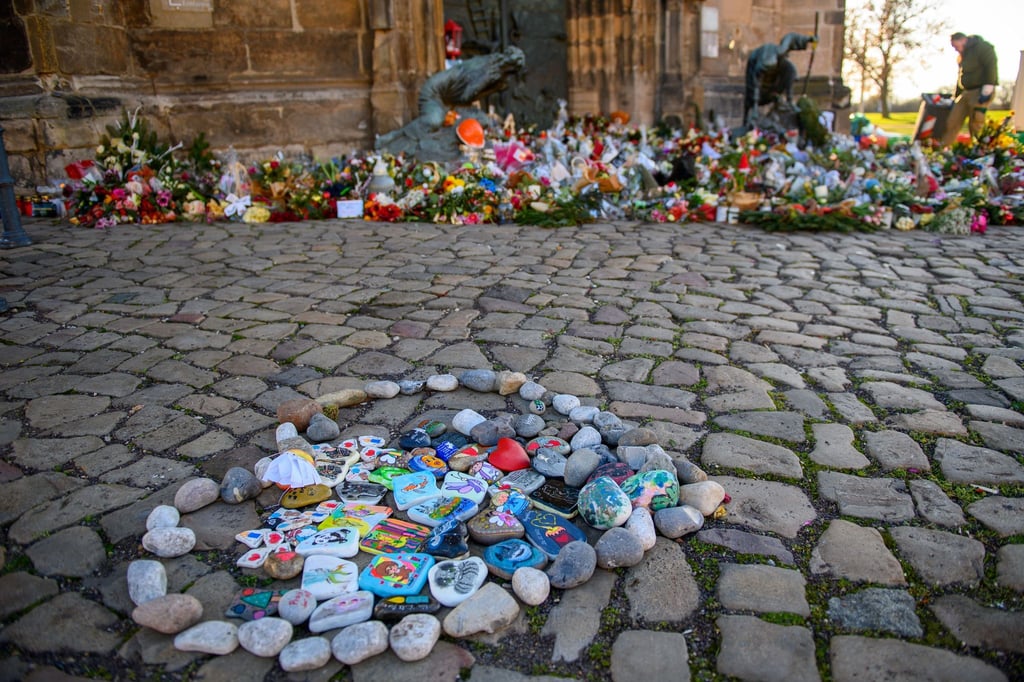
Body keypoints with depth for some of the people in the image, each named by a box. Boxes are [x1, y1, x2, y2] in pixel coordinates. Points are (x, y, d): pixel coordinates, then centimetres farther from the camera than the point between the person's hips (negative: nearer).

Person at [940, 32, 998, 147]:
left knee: (975, 124, -11)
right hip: (966, 92, 8)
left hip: (980, 92, -8)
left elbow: (991, 69, -15)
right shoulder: (962, 55, 18)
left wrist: (986, 90, -21)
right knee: (952, 122, 3)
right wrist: (956, 96, 23)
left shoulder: (983, 47, -7)